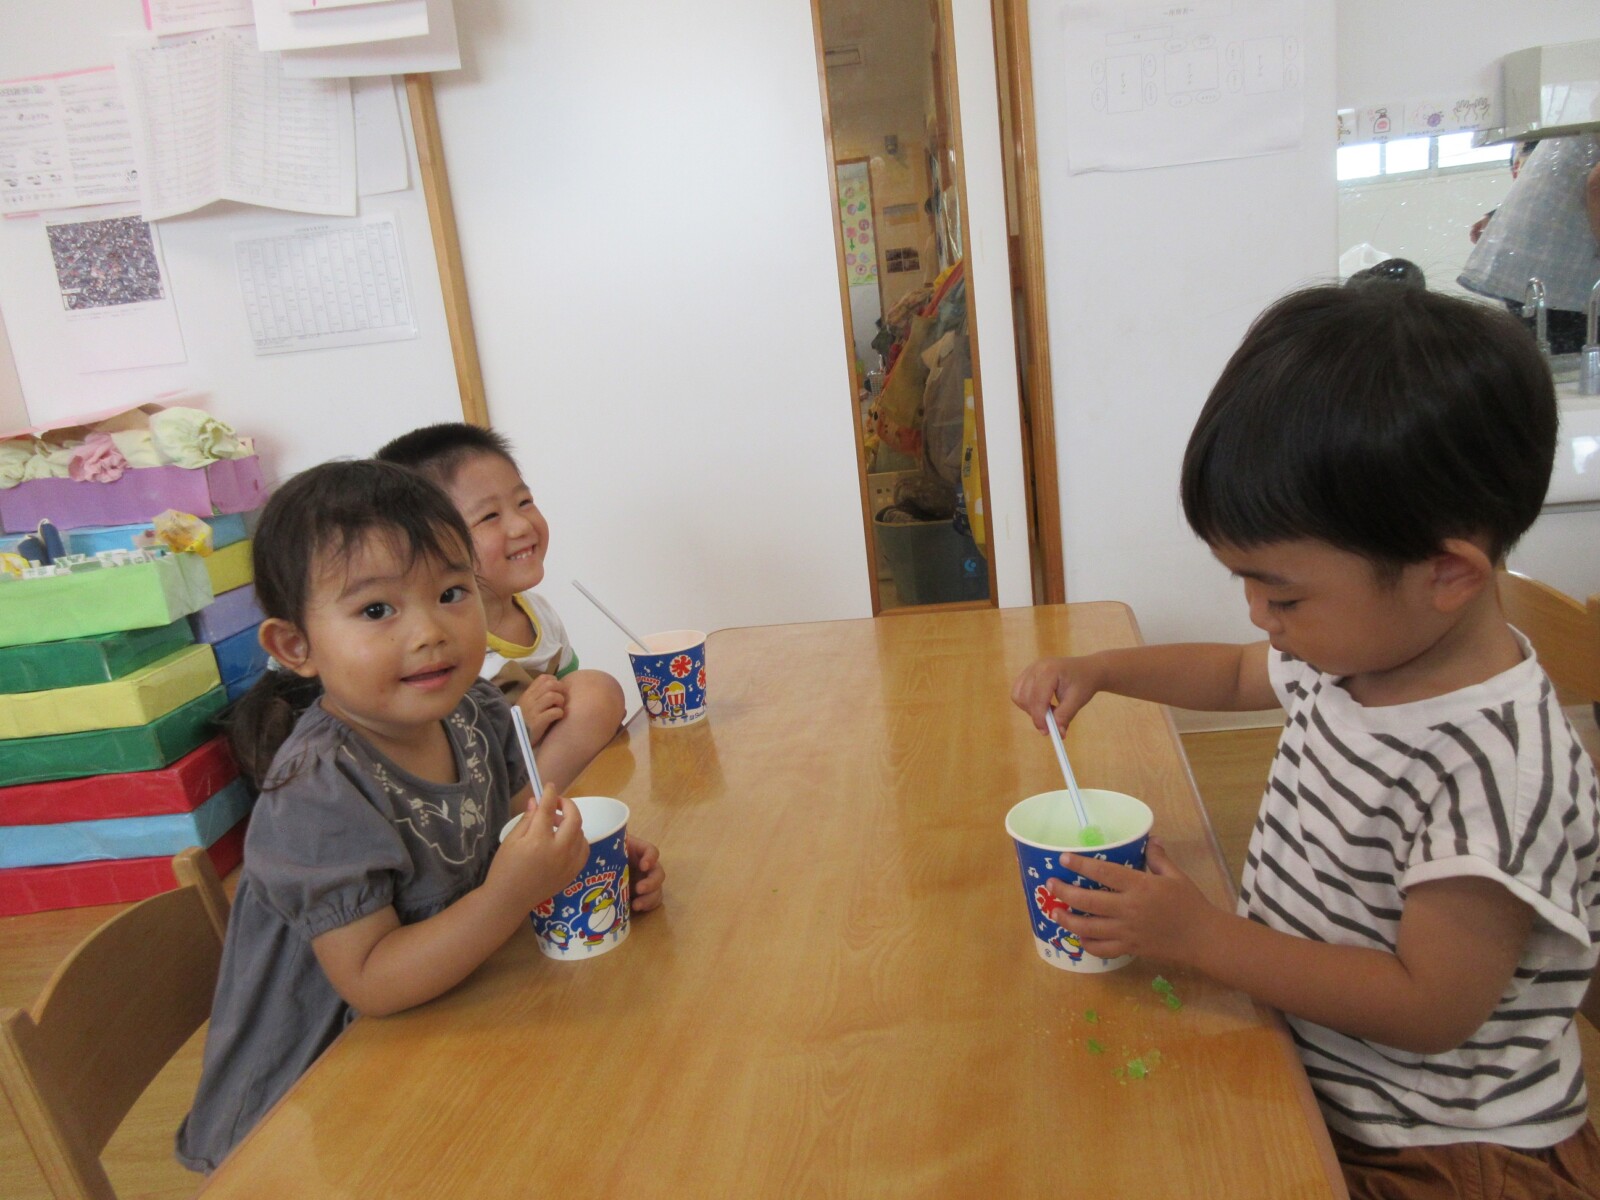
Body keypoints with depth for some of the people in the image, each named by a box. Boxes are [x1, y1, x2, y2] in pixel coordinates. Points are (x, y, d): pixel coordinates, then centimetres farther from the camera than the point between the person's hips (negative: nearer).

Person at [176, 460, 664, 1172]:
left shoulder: (474, 713, -8)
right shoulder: (318, 792, -29)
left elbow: (515, 810, 9)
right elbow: (370, 983, -27)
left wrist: (586, 858, -11)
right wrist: (509, 896, -38)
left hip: (441, 1030, 8)